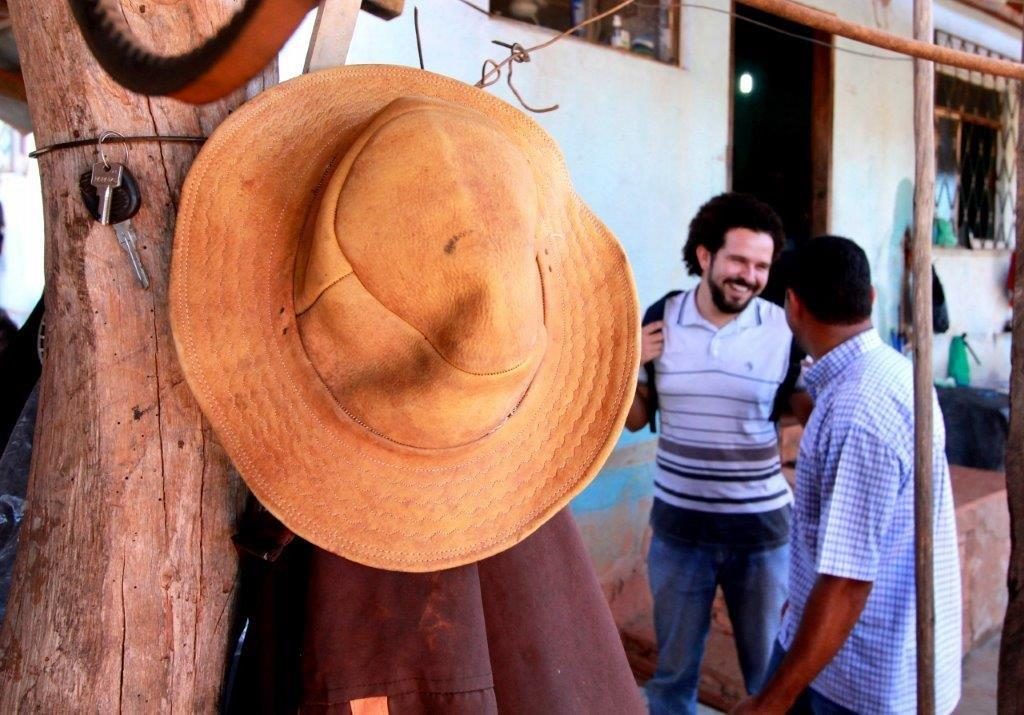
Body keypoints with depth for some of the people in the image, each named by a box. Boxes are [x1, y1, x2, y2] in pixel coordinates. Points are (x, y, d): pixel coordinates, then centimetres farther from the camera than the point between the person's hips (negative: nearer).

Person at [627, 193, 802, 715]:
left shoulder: (784, 330, -10)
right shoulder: (660, 320, -5)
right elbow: (636, 420, 5)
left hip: (761, 525, -1)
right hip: (679, 523, 1)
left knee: (771, 670, 18)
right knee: (673, 669, 17)